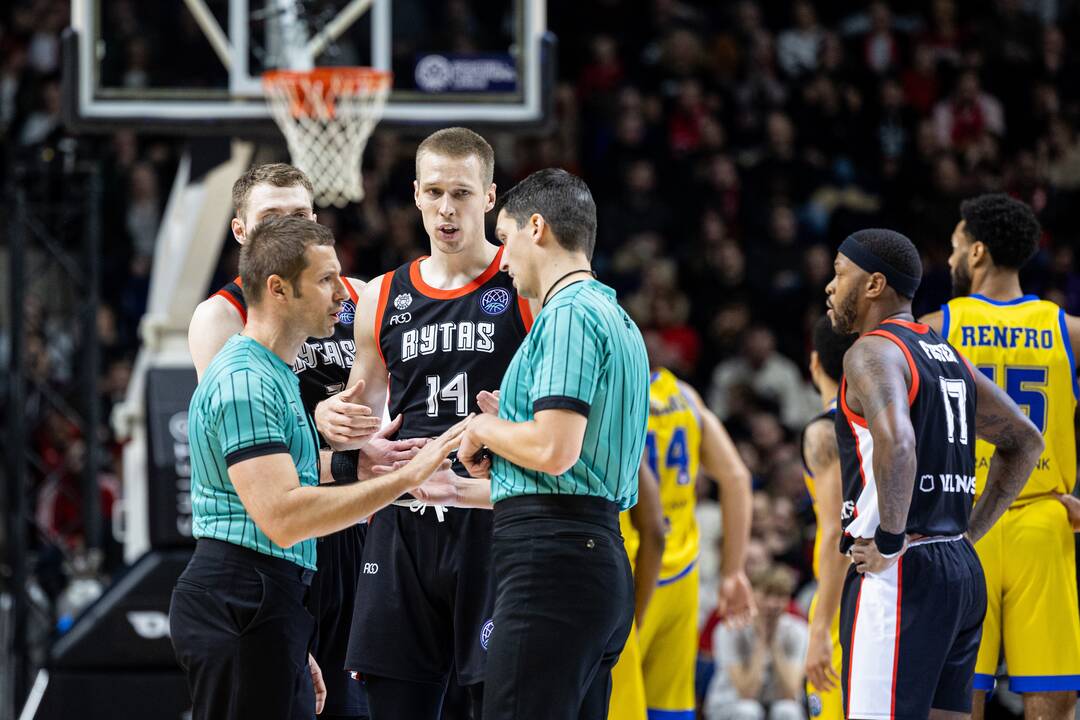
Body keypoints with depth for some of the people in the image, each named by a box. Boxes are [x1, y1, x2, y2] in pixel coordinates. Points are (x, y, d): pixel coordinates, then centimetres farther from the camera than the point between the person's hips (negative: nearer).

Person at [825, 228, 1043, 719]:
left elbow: (896, 444, -29)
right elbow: (1025, 442, 27)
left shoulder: (873, 351, -9)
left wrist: (890, 544, -19)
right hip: (962, 571, 9)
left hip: (896, 581, -9)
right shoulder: (948, 356, 18)